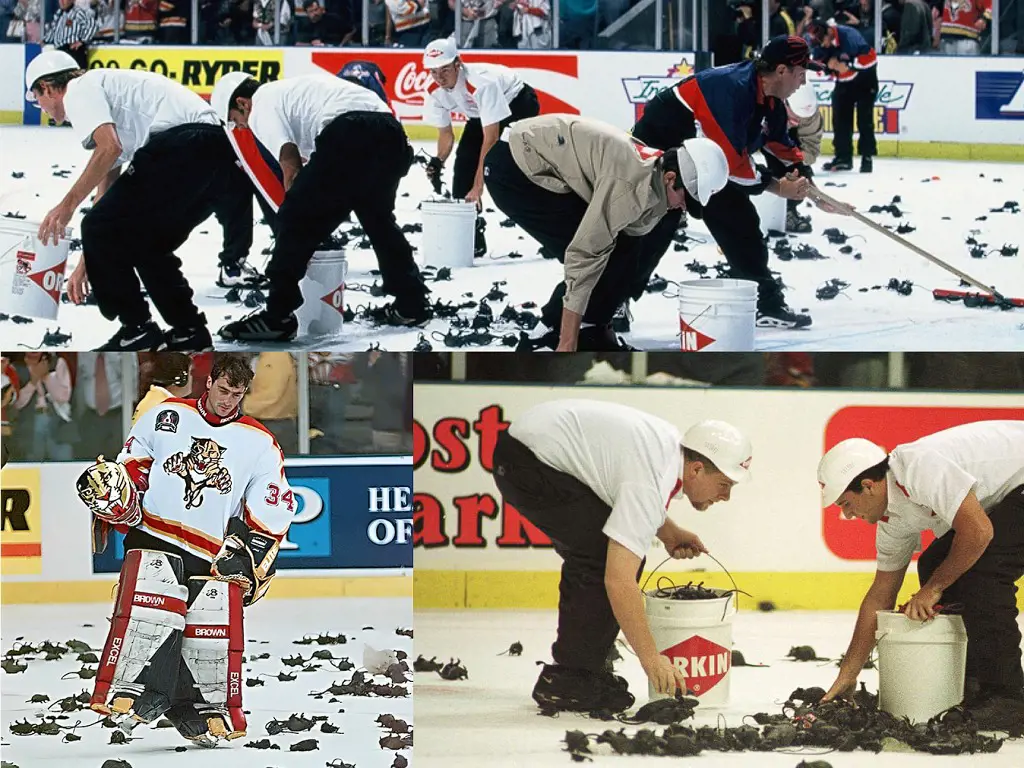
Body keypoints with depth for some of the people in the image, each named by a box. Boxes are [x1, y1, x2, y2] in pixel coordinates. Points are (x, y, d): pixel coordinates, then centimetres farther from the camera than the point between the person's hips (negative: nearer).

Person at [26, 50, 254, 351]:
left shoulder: (79, 89, 7)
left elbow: (109, 147, -12)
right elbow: (108, 181, 38)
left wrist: (67, 204, -4)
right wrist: (86, 264, 41)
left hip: (183, 143, -9)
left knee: (102, 229, 0)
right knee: (146, 244, 23)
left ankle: (136, 330, 4)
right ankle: (189, 330, 23)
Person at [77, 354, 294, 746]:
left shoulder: (260, 444, 8)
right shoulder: (165, 416, 9)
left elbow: (272, 512, 8)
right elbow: (132, 466, 16)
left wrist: (250, 563, -1)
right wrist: (112, 489, -4)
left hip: (214, 555, 2)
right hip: (154, 537, -1)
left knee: (216, 625, -7)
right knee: (151, 607, -25)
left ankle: (205, 709, 13)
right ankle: (129, 693, -26)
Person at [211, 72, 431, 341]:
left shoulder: (261, 106, 13)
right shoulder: (290, 89, 39)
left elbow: (291, 166, 4)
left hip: (347, 134, -8)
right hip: (390, 129, 8)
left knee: (296, 219, 1)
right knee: (378, 218, 29)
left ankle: (278, 315, 0)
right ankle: (412, 303, 35)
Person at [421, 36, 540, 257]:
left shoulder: (481, 82, -41)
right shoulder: (434, 91, -20)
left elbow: (491, 137, -40)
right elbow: (446, 133, -6)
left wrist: (478, 184, -41)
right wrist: (438, 162, -27)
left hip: (518, 102, -7)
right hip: (481, 112, 7)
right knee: (464, 162, -7)